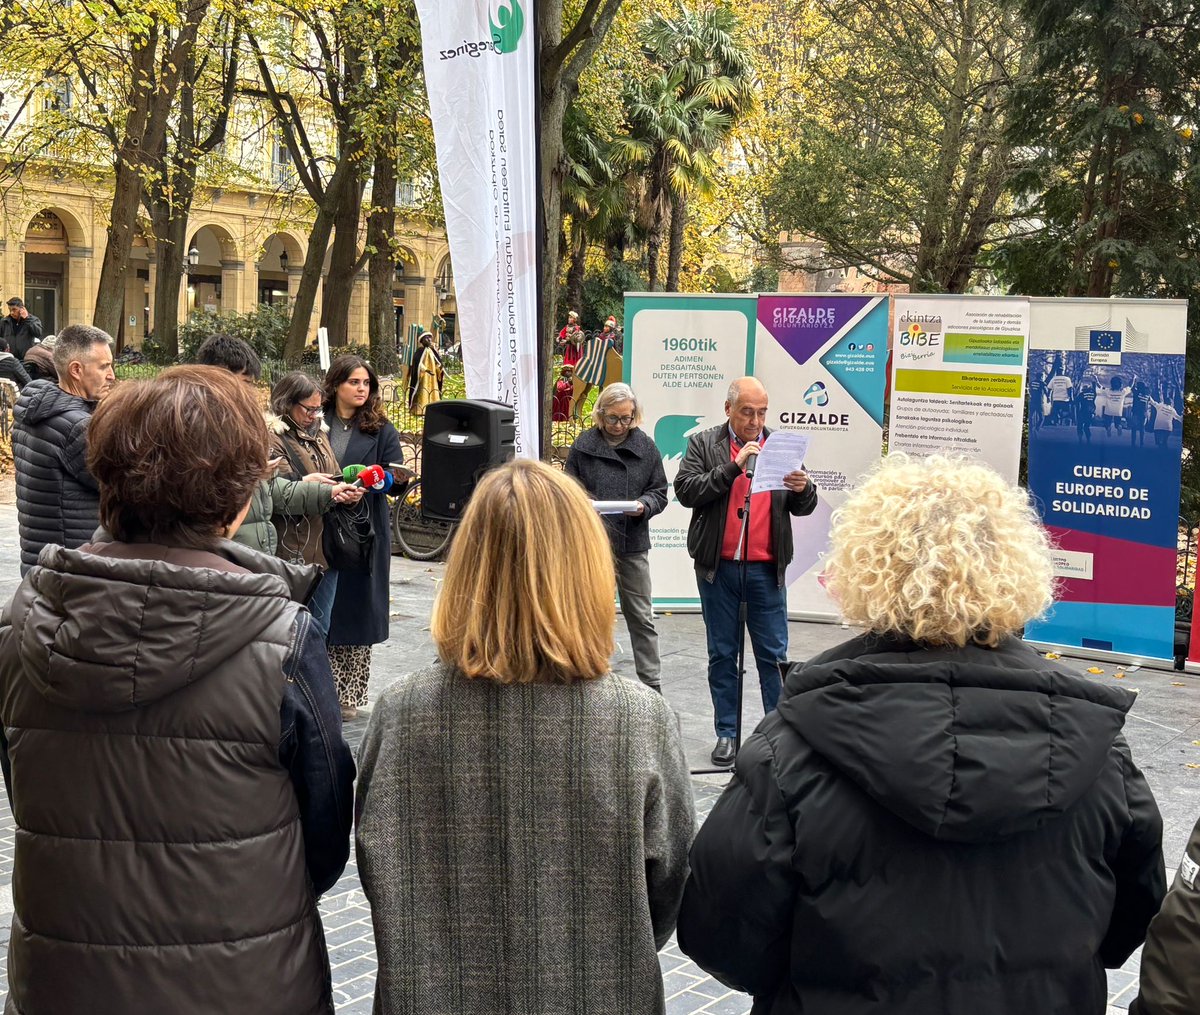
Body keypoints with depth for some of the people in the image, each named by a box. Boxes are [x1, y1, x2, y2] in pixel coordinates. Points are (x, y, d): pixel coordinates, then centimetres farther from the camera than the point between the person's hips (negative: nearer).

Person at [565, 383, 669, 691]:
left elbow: (659, 492, 6)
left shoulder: (646, 447, 3)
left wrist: (644, 505, -14)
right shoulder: (583, 445, 0)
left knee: (641, 617, 6)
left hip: (633, 543, 1)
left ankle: (651, 685, 12)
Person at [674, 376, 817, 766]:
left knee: (773, 654, 3)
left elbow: (803, 507, 9)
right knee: (722, 654, 8)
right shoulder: (703, 444, 3)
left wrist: (803, 490, -15)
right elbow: (685, 490, -11)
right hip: (718, 568, -1)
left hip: (766, 569, 1)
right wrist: (734, 466, -18)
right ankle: (727, 733, 17)